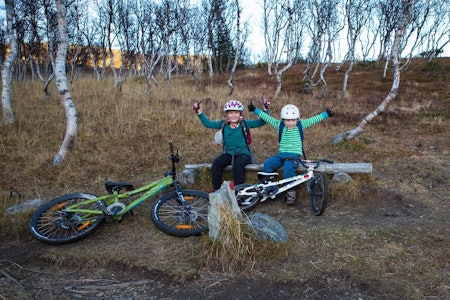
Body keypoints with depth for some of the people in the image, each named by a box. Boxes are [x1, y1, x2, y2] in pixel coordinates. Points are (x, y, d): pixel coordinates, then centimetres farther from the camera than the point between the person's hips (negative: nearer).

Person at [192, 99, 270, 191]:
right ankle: (216, 190, -13)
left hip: (242, 154, -3)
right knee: (216, 164, -25)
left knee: (237, 164, -35)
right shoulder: (223, 124, 6)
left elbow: (261, 122, -6)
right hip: (228, 154, 3)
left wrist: (265, 109, -18)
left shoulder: (244, 124, -1)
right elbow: (208, 123, 6)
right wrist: (200, 113, -3)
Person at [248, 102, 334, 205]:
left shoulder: (301, 125, 6)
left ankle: (290, 192, -20)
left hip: (295, 155, -2)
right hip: (281, 154, 3)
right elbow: (267, 118, 3)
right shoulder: (279, 125, 6)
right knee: (268, 163, -24)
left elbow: (313, 119, 6)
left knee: (288, 167, -34)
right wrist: (255, 110, -2)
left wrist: (326, 114, 2)